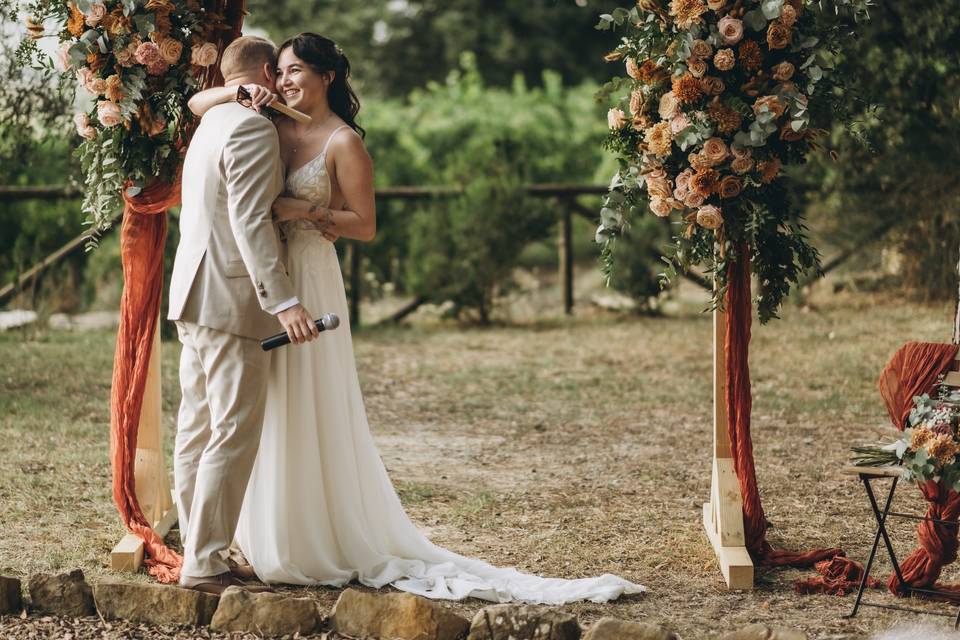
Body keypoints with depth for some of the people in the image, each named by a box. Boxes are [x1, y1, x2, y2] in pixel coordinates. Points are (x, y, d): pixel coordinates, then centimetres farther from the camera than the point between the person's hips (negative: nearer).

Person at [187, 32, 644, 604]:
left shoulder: (343, 142, -7)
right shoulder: (274, 127, 8)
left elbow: (365, 225, -8)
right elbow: (197, 104, 10)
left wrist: (304, 211, -19)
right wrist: (243, 92, -8)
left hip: (309, 281, -6)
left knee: (310, 414, -2)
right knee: (270, 415, 10)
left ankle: (329, 546, 8)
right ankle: (279, 539, 20)